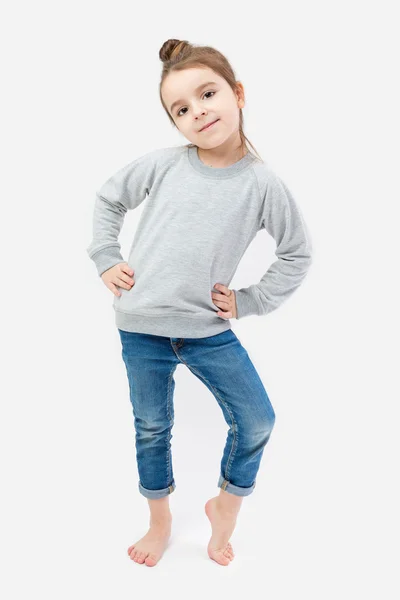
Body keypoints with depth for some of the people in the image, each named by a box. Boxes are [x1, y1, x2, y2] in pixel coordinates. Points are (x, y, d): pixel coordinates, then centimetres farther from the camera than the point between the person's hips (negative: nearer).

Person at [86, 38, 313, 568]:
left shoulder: (262, 183, -7)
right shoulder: (162, 164, -6)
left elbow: (297, 253, 3)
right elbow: (108, 199, 10)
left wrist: (250, 301, -2)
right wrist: (106, 259, 3)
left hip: (210, 330, 0)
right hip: (141, 327, 1)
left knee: (257, 422, 2)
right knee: (152, 427, 15)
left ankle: (227, 505, 32)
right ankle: (160, 523, 40)